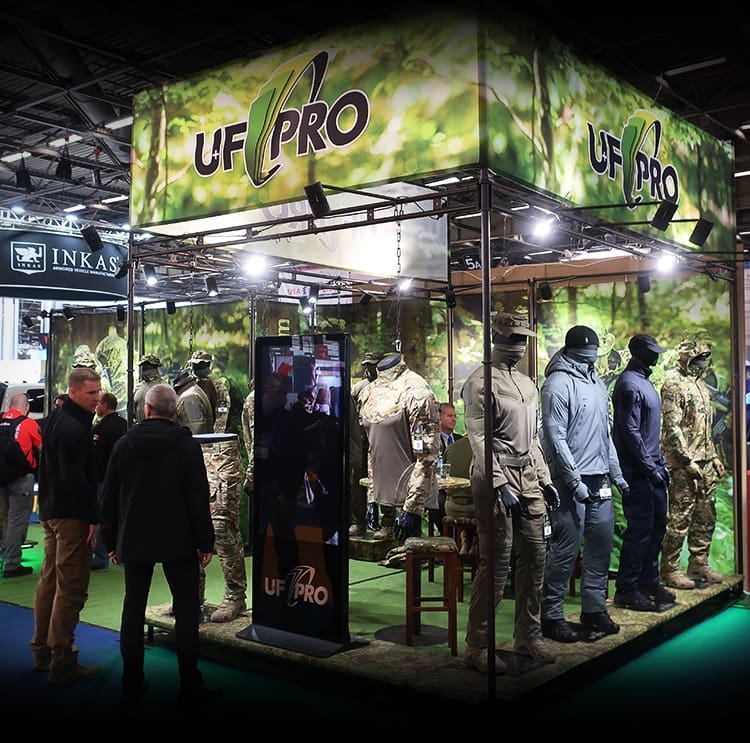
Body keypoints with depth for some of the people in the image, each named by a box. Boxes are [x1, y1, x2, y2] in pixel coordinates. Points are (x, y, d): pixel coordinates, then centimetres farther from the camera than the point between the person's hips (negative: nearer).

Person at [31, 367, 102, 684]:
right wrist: (94, 516, -22)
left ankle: (42, 650, 30)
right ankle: (62, 661, -1)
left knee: (50, 581, 18)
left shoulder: (57, 420, 13)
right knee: (71, 588, -5)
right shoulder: (73, 428, -19)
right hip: (71, 515, -11)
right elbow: (75, 478, -25)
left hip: (51, 511, 11)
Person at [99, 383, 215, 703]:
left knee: (133, 607, 12)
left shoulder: (124, 444, 1)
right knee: (186, 608, 4)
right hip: (178, 540, -2)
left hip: (134, 540, 3)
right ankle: (189, 683, 4)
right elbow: (198, 498, -9)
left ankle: (132, 682, 16)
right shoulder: (186, 445, -7)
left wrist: (111, 541, 12)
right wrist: (205, 542, -3)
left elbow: (109, 497, 5)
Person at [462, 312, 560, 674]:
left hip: (528, 477, 8)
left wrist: (544, 479, 17)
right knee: (496, 563, -6)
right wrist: (500, 484, -20)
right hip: (497, 478, -8)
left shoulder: (526, 383, 18)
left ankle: (528, 636, 23)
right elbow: (478, 439, -14)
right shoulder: (481, 382, -7)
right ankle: (477, 647, 5)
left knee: (534, 556, 9)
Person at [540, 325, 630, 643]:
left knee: (602, 545, 12)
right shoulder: (559, 384, -10)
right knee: (565, 549, -5)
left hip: (600, 482, 8)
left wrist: (617, 474, 17)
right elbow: (556, 438, -15)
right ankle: (551, 616, 5)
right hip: (572, 481, -8)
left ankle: (594, 609, 24)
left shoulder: (596, 383, 16)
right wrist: (575, 482, -18)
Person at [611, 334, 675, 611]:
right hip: (638, 471, -10)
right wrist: (651, 469, -17)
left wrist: (661, 462, 18)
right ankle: (626, 590, 4)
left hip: (652, 468, 10)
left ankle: (649, 581, 25)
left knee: (657, 524, 14)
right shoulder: (629, 385, -15)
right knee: (640, 529, -5)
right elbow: (631, 432, -19)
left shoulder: (645, 381, 16)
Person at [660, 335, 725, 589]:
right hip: (684, 464, -9)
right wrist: (688, 461, -19)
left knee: (705, 517, 13)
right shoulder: (674, 383, -11)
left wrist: (714, 457, 18)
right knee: (680, 518, -5)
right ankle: (669, 570, 4)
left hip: (705, 463, 9)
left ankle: (699, 565, 24)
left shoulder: (700, 383, 17)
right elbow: (672, 427, -17)